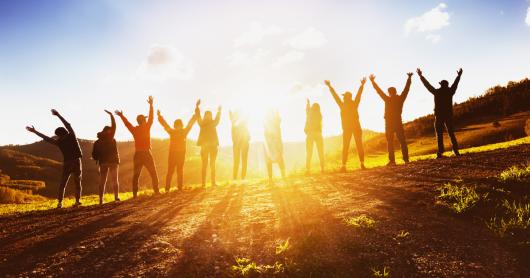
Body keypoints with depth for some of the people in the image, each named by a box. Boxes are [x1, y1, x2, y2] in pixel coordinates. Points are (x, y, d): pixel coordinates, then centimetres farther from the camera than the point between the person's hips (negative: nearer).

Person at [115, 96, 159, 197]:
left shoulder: (134, 129, 4)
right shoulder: (147, 127, -5)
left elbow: (127, 123, 19)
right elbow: (151, 118, 3)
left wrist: (121, 116, 35)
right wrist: (151, 104, 9)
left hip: (137, 154, 3)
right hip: (146, 153, -3)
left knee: (136, 175, 8)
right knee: (153, 173, 4)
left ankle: (135, 194, 4)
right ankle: (156, 191, -1)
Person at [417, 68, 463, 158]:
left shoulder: (437, 92, -1)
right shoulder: (450, 91, 3)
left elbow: (427, 84, 8)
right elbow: (455, 84, 22)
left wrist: (420, 76, 19)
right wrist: (459, 75, 41)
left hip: (439, 115, -2)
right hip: (449, 115, 2)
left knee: (439, 134, -1)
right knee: (451, 133, 11)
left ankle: (440, 152, -9)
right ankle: (456, 150, 4)